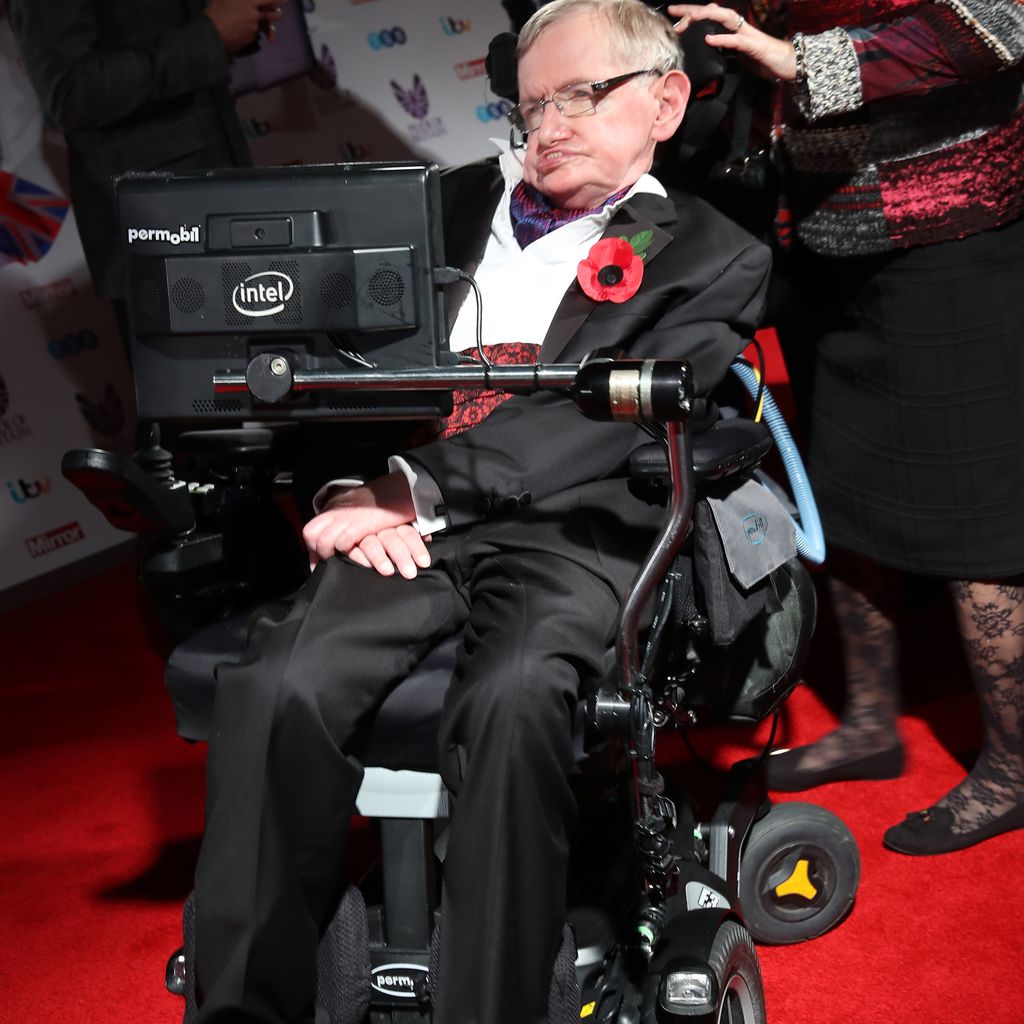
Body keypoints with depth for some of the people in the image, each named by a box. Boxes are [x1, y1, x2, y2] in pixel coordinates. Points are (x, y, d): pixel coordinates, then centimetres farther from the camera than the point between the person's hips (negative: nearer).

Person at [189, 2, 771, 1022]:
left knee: (512, 697, -35)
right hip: (405, 526, 3)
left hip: (571, 531, -3)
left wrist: (420, 485, -13)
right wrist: (352, 485, -5)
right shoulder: (453, 203, 25)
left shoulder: (711, 259, 13)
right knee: (274, 687, -25)